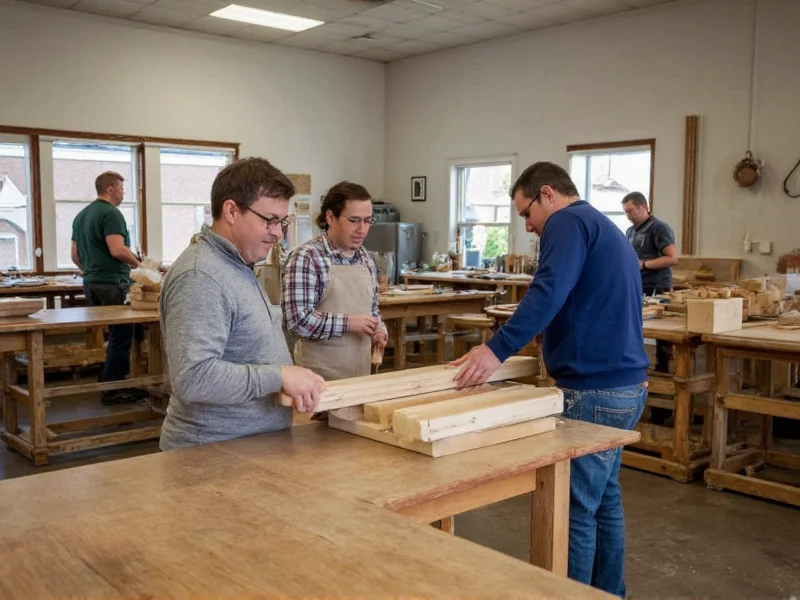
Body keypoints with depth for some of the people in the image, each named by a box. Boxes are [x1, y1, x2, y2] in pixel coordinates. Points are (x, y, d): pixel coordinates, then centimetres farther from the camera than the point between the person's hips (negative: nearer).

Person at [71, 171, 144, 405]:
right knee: (120, 335, -4)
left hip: (91, 282, 9)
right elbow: (117, 250, -24)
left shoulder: (81, 216, 16)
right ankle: (112, 389, -2)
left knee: (108, 333, 14)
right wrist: (137, 262, -9)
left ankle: (111, 382, 19)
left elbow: (75, 256, 20)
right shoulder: (111, 213, -13)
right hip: (112, 283, -9)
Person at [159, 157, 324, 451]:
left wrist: (291, 381, 6)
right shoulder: (200, 277, -22)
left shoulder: (237, 266, 10)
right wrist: (279, 376, -26)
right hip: (214, 452, -9)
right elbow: (193, 377, -30)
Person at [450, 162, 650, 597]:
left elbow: (549, 291, -25)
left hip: (594, 390, -10)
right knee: (603, 499, 18)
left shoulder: (568, 221, -8)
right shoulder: (605, 228, 23)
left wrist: (498, 348, -30)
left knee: (575, 508, -3)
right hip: (623, 383, 11)